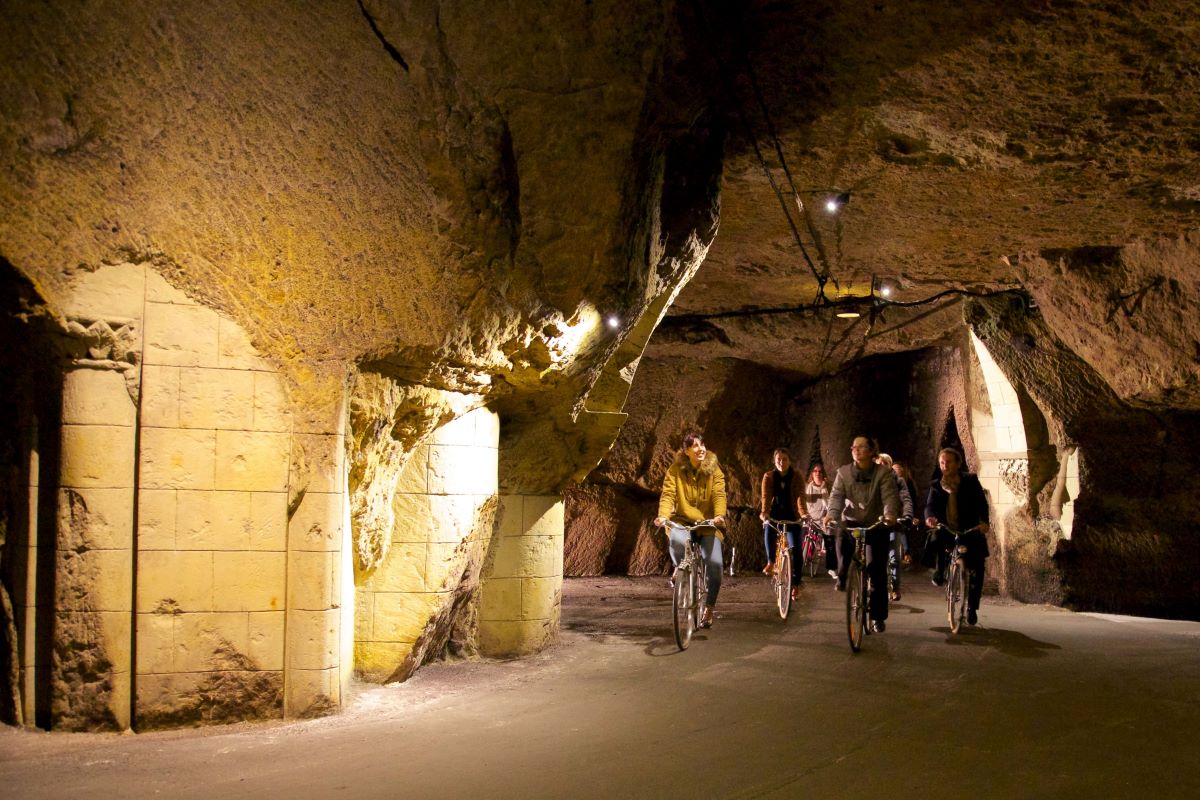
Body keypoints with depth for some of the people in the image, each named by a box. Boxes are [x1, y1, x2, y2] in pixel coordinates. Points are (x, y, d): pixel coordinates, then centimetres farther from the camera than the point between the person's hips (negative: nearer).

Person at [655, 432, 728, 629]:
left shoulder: (714, 470, -3)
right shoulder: (676, 469, -5)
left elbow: (719, 495, -13)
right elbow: (668, 494, -14)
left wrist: (719, 516, -32)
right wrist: (663, 515, -32)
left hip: (708, 524, 1)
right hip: (682, 520, -1)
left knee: (714, 564, -15)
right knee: (676, 540, -37)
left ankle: (709, 609, 6)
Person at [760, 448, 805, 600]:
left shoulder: (796, 477, -5)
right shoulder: (768, 476, -3)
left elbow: (800, 496, -18)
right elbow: (766, 496, -15)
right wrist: (764, 512, -34)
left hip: (791, 516, 0)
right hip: (774, 514, 0)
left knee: (795, 549, -8)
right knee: (768, 531, -30)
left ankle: (796, 584, 3)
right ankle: (771, 562, -4)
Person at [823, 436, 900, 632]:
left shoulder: (884, 473, -5)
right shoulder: (843, 472, 1)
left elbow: (890, 496, -18)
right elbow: (837, 495, -10)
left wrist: (890, 515, -38)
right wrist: (831, 513, -30)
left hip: (876, 526, -2)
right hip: (852, 522, 2)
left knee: (877, 572, -3)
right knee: (842, 535, -30)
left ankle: (878, 616, 10)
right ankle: (843, 576, -3)